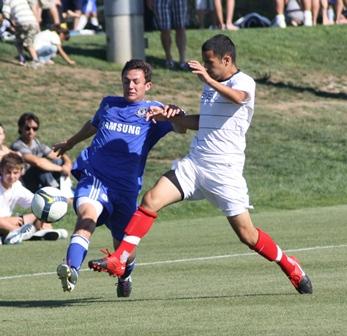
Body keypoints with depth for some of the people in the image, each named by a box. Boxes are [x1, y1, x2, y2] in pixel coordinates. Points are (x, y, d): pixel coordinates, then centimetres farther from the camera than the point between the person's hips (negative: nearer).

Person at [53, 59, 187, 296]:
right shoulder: (108, 104, 16)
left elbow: (181, 129, -13)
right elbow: (93, 125, 38)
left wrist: (175, 115, -36)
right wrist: (69, 143, 53)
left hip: (126, 187, 0)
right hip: (94, 176, 0)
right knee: (88, 213, -33)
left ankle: (125, 276, 43)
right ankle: (72, 269, -49)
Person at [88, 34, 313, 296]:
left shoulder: (244, 82, -8)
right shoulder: (210, 86, 18)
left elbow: (238, 97, -34)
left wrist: (210, 80, -50)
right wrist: (170, 116, 20)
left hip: (225, 170, -7)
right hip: (194, 164, 7)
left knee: (247, 234, -4)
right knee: (151, 200, -11)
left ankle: (289, 265, 21)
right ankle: (118, 260, -13)